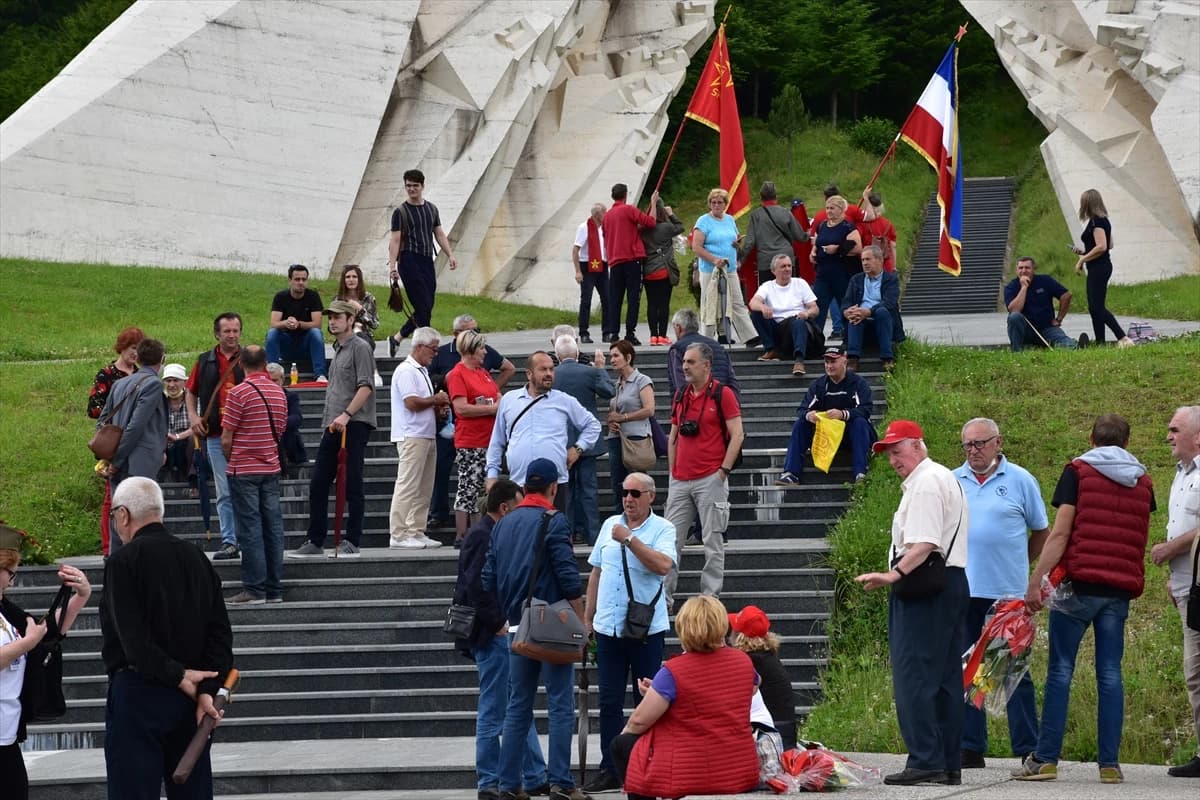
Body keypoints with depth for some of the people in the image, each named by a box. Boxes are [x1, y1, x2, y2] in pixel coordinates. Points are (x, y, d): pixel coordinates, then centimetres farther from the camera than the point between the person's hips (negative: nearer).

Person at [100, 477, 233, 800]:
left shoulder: (124, 561, -9)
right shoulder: (197, 558, 10)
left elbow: (132, 637, -17)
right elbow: (220, 631, 4)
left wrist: (178, 676, -13)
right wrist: (208, 691, -4)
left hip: (138, 692, -6)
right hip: (189, 700, 6)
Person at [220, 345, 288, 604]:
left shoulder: (239, 392, -12)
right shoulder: (279, 392, 7)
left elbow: (226, 439, -12)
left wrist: (231, 461, 5)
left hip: (244, 471, -6)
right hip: (271, 469, 6)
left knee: (250, 529, -4)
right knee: (273, 527, 7)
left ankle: (254, 590, -6)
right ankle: (274, 588, 9)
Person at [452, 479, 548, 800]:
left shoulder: (491, 534, 15)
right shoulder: (482, 536, -15)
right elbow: (475, 587, -23)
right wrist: (498, 624, -18)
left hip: (500, 633, 10)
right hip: (490, 636, -10)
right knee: (493, 711, -4)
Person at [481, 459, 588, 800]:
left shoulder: (503, 524, 11)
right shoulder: (553, 522, -8)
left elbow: (489, 579, 11)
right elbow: (569, 578, -13)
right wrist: (581, 625, -6)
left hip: (517, 627, 6)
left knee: (518, 706, 11)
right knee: (560, 705, -3)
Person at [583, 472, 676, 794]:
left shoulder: (663, 529, -3)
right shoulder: (610, 525, 12)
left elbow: (663, 565, -22)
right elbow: (596, 572, 17)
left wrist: (630, 539, -21)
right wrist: (587, 617, 15)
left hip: (646, 630, -4)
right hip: (608, 628, 4)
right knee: (609, 702, 6)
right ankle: (610, 770, 12)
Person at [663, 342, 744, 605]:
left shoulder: (722, 394, -4)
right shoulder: (680, 396, 14)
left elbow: (737, 435, -7)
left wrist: (723, 471, -12)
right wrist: (672, 472, 10)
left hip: (710, 480, -6)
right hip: (680, 482, 6)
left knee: (713, 541, -1)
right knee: (670, 540, 3)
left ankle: (711, 598, 3)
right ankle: (664, 597, 7)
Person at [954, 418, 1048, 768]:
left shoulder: (1019, 480, 2)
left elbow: (1042, 532, 9)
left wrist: (1019, 565, 9)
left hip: (1007, 593, -3)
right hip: (963, 593, 3)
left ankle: (1028, 750, 1)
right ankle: (971, 749, 12)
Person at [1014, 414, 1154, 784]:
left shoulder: (1078, 471, -1)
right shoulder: (1142, 482, 13)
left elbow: (1060, 534, -9)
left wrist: (1035, 582, -11)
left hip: (1079, 582, -4)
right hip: (1121, 587, 4)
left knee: (1060, 670, -1)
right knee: (1110, 673, 5)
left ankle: (1045, 759, -4)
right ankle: (1109, 763, 2)